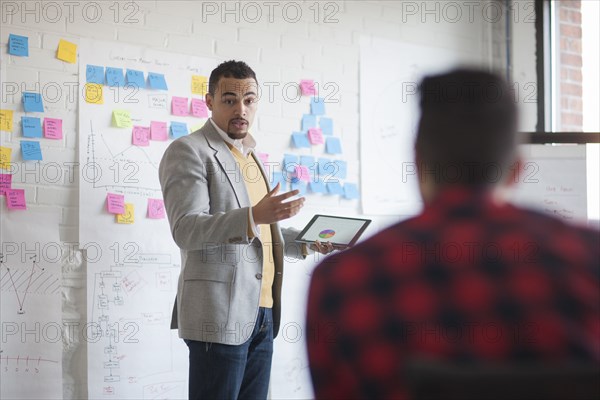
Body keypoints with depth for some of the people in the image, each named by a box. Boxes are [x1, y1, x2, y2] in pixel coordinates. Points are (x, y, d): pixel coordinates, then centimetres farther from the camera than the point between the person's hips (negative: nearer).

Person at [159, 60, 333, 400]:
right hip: (220, 315, -8)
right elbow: (186, 230, -16)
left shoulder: (250, 156, 22)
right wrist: (255, 216, -29)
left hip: (262, 311, 8)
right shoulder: (188, 151, -4)